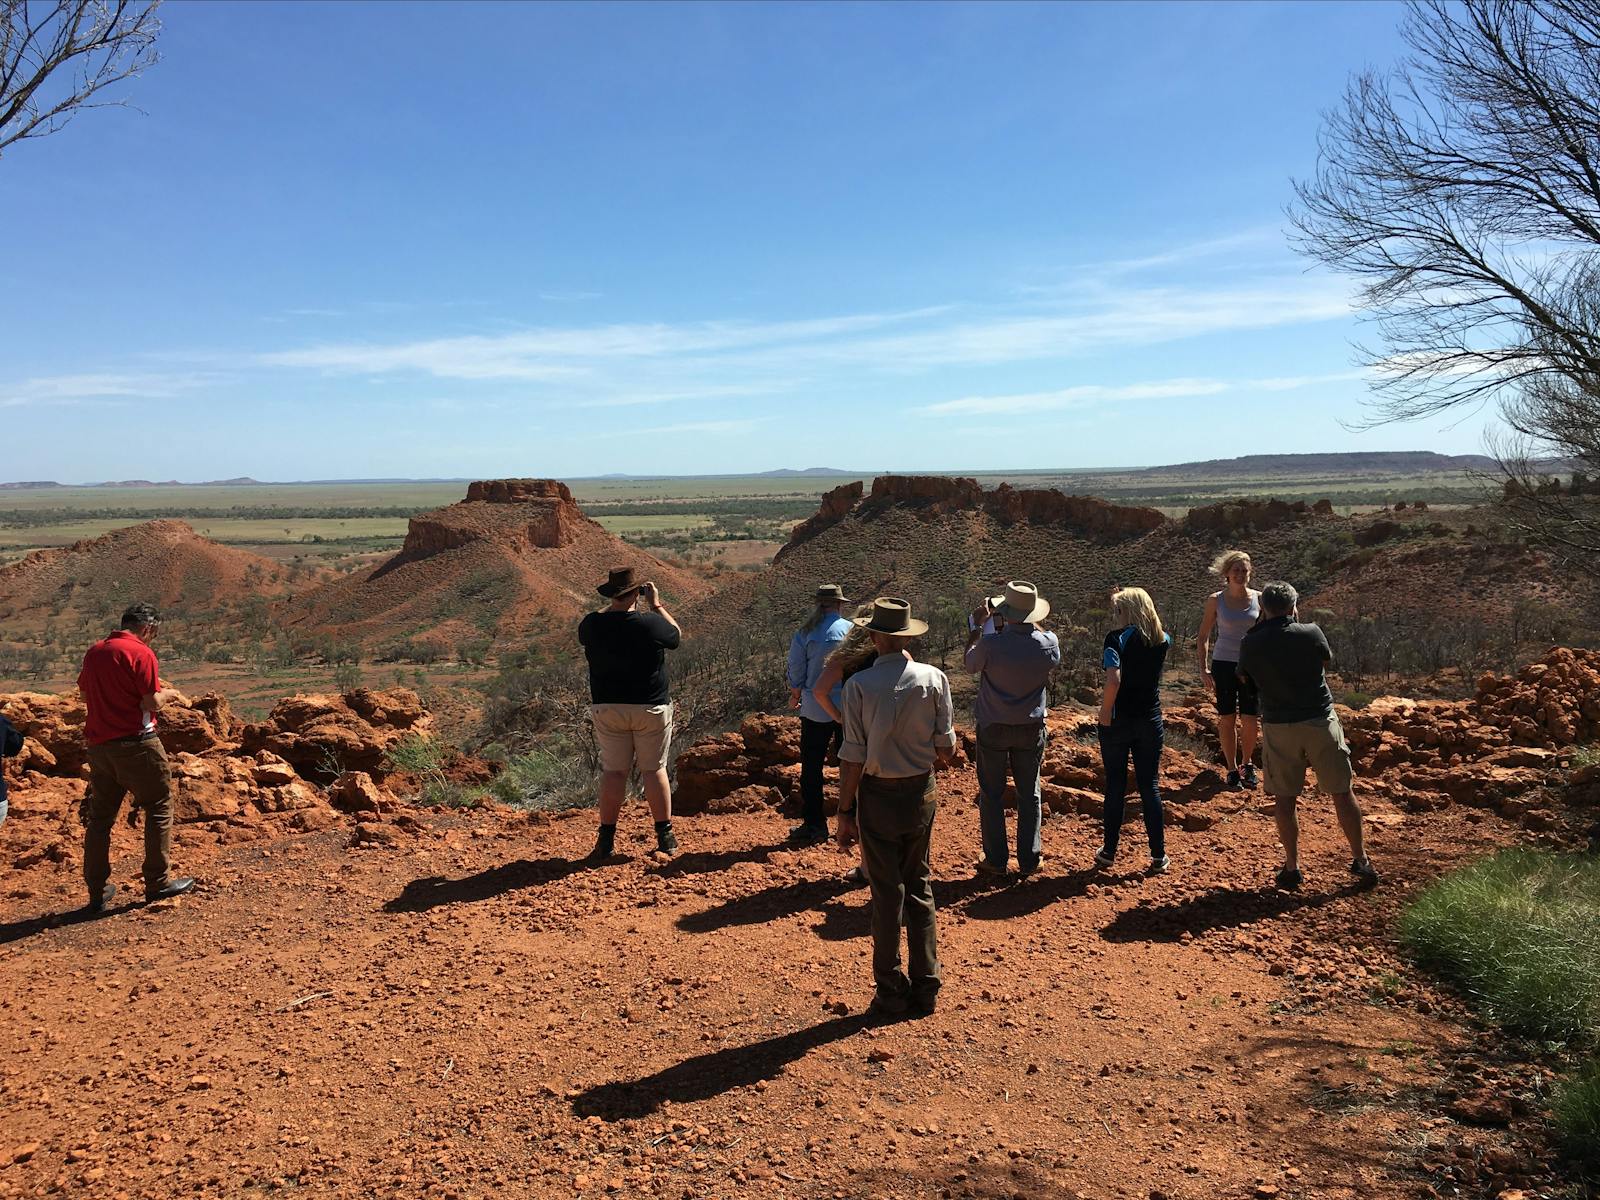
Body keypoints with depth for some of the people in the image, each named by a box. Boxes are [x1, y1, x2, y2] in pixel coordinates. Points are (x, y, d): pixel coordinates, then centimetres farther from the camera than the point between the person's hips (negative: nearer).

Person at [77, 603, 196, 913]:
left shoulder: (95, 651, 9)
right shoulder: (141, 653, -12)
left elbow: (85, 692, 22)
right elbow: (152, 703, -15)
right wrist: (167, 693, 4)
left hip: (98, 744, 7)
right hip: (135, 744, -7)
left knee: (99, 816, 13)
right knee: (159, 808, 7)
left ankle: (98, 891, 17)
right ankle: (158, 881, 10)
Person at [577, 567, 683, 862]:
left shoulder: (593, 624, -7)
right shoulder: (651, 623, -15)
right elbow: (677, 636, 6)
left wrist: (614, 606, 17)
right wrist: (656, 605, 12)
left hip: (608, 708, 2)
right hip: (651, 709, -2)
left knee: (613, 771, 8)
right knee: (654, 770, 7)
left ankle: (606, 840, 9)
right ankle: (665, 836, 14)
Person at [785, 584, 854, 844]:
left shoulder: (804, 634, -7)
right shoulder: (853, 629, -4)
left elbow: (796, 672, -1)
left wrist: (794, 696, 18)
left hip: (816, 709, -2)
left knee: (811, 767, 8)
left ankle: (814, 824, 10)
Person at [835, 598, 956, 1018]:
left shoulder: (860, 684, -14)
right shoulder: (933, 679, -7)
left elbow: (853, 756, -13)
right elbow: (947, 747, -3)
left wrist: (846, 812, -5)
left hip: (878, 794, -2)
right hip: (921, 793, 3)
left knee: (887, 892, 9)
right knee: (919, 887, 17)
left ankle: (891, 992, 18)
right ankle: (925, 987, 24)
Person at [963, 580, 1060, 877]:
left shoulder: (990, 644, -24)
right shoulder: (1048, 643, -15)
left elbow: (970, 664, -2)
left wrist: (977, 626, 7)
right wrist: (1031, 622, 14)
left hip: (993, 728, -2)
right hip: (1031, 728, 2)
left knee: (991, 794, 11)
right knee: (1029, 794, 15)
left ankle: (996, 859, 17)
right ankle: (1029, 859, 21)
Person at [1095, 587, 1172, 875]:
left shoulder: (1117, 638, -13)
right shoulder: (1163, 640, 3)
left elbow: (1113, 680, -27)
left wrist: (1105, 712, -14)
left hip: (1119, 722, -4)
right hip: (1151, 722, 4)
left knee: (1115, 787, 8)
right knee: (1149, 786, 11)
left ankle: (1109, 853, 17)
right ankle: (1159, 856, 14)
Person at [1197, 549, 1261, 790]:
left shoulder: (1259, 598, 1)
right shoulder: (1215, 600, -1)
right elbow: (1203, 635, 6)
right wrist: (1203, 666, -1)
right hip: (1224, 664, -1)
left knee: (1251, 720, 0)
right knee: (1227, 719, 2)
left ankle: (1247, 763, 25)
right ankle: (1232, 770, 15)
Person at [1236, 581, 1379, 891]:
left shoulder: (1250, 643, -5)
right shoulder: (1311, 634, -6)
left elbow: (1244, 676, 13)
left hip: (1278, 727, 0)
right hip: (1320, 722, 0)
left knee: (1284, 799, 10)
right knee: (1342, 793, 12)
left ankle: (1292, 867, 14)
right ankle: (1361, 860, 21)